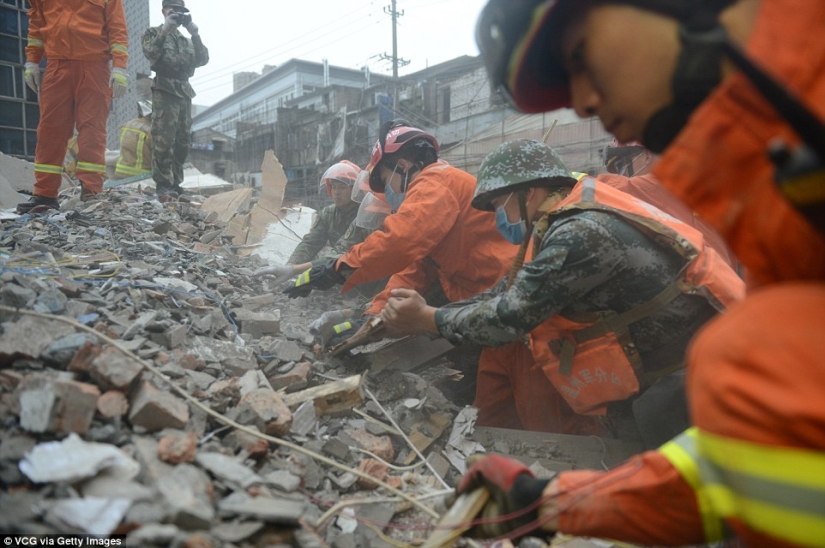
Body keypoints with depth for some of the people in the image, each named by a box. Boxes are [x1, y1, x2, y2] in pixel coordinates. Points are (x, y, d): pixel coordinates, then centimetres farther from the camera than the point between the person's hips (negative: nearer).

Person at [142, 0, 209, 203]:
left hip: (185, 91, 6)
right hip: (165, 89, -6)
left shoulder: (186, 40, 25)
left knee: (182, 142, 3)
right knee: (164, 140, -15)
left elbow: (203, 60, 9)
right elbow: (151, 54, -8)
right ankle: (163, 186, -17)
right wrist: (165, 30, -13)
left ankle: (175, 184, 7)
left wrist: (195, 34, -1)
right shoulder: (153, 32, 11)